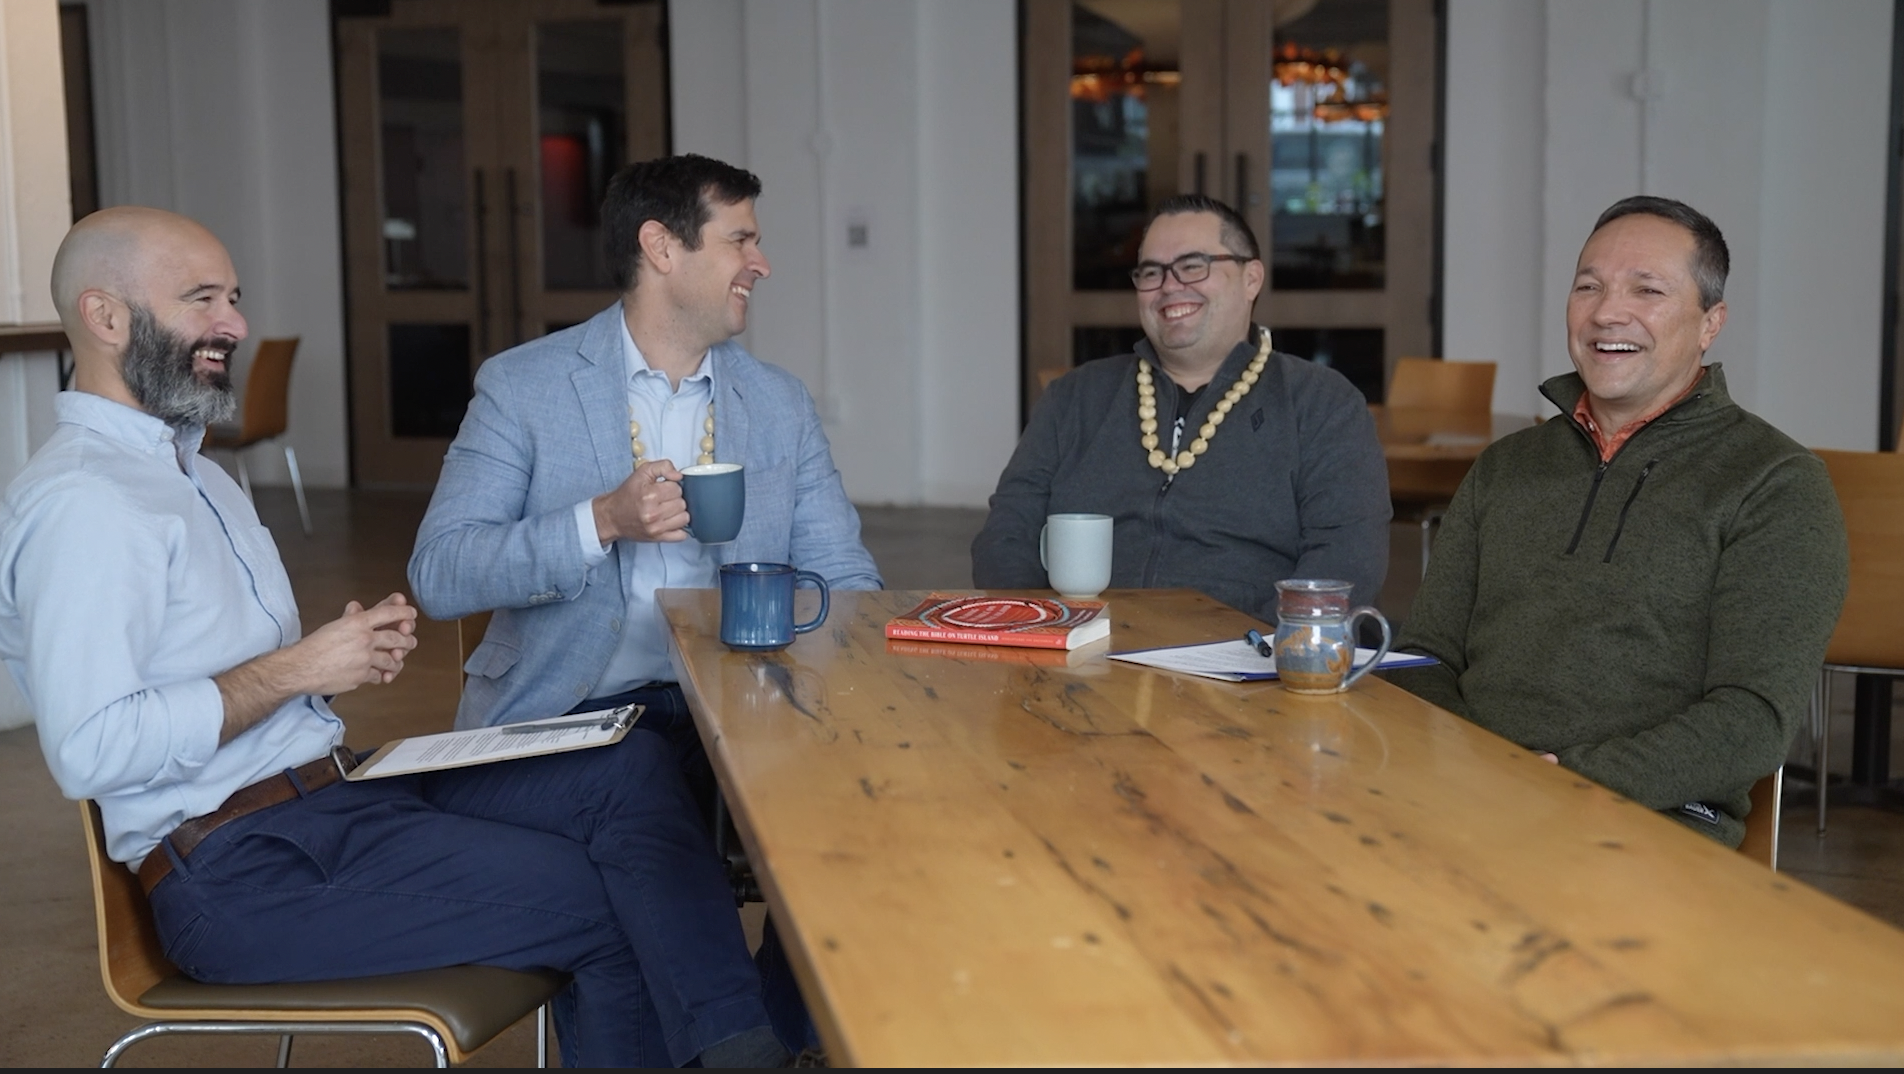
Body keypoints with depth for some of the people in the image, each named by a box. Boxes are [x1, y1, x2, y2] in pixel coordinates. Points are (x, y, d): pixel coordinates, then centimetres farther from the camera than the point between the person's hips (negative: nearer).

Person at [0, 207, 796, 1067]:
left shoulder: (184, 467, 19)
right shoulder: (77, 501, -15)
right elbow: (88, 751, -24)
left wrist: (357, 648, 3)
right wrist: (297, 669, -17)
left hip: (332, 786, 10)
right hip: (241, 867, -9)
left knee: (633, 771, -7)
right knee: (606, 900, -17)